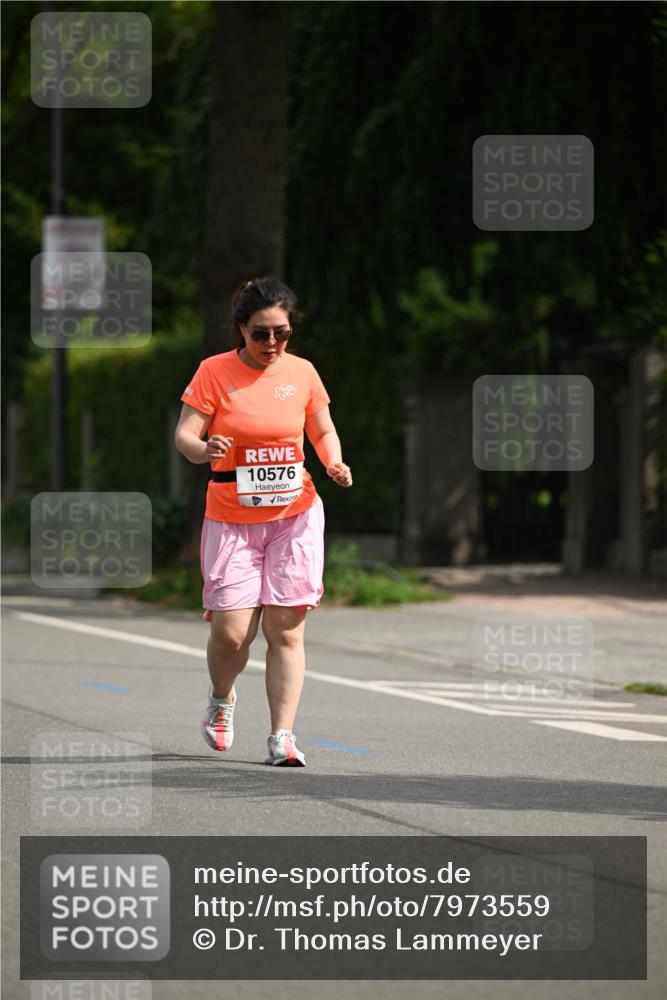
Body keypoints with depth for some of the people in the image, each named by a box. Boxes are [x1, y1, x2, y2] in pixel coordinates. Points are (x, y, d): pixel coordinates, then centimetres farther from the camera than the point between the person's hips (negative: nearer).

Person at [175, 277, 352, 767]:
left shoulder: (302, 372, 4)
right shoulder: (215, 372, -4)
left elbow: (324, 432, 16)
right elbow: (185, 434, -7)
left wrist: (335, 463, -5)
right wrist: (203, 449, -30)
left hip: (295, 514, 2)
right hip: (231, 519, -2)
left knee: (285, 629, -6)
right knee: (231, 633, -6)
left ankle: (282, 735, -2)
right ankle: (222, 699, 26)